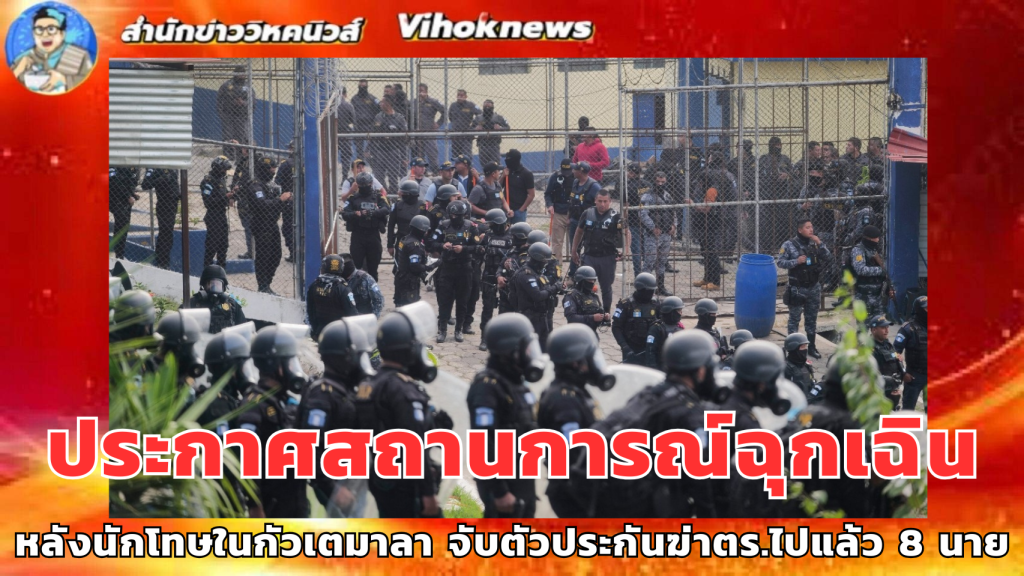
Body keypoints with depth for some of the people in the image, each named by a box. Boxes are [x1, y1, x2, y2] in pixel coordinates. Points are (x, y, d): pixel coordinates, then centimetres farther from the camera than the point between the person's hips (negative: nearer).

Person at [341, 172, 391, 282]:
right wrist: (356, 214, -25)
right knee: (356, 264, -2)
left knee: (373, 265, 8)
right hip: (357, 236, -1)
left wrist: (372, 213, -28)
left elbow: (387, 209, -13)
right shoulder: (353, 198, 7)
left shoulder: (378, 198, 6)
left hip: (373, 236, 1)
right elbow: (345, 214, -5)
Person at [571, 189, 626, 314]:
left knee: (606, 287, 10)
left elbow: (626, 232, -1)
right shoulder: (588, 214, 2)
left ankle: (607, 313, 22)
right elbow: (579, 232, 15)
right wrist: (574, 251, 18)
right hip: (589, 256, 2)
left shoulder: (615, 216, -5)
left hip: (607, 258, -2)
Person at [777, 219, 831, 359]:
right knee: (794, 319, 3)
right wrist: (796, 261, -21)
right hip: (797, 288, -4)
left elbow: (828, 257, -2)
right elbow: (779, 262, -10)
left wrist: (819, 243, -14)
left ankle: (811, 347, 22)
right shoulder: (789, 245, -9)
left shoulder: (815, 243, 3)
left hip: (814, 288, 4)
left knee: (811, 319, 12)